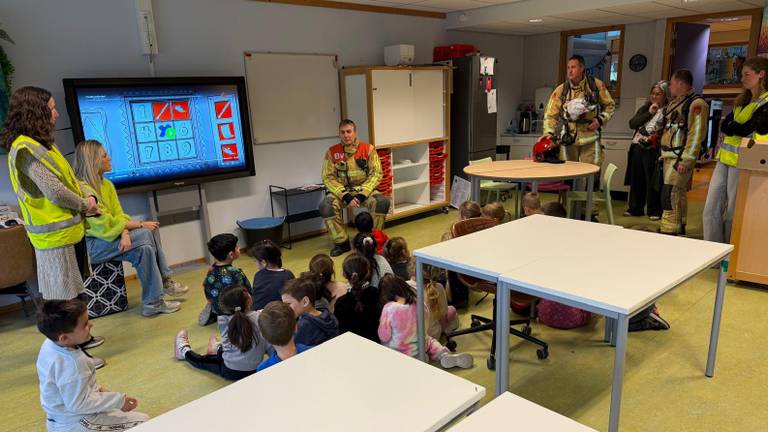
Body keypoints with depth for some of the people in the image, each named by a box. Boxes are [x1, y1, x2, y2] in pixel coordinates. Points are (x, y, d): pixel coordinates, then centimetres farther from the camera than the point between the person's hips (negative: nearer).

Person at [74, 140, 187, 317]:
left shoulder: (106, 184, 9)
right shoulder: (83, 189, -18)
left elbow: (119, 215, 4)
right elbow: (105, 225, -20)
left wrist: (125, 234, -18)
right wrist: (141, 225, -13)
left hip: (108, 236, 8)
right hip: (91, 245, -8)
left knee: (145, 248, -16)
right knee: (146, 235, -21)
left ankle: (153, 303, -10)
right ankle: (163, 282, -11)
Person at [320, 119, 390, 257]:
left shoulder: (368, 149, -5)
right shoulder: (332, 152, -4)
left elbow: (376, 173, -7)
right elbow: (328, 178, -5)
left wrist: (361, 195, -19)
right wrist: (346, 196, -19)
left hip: (364, 189, 0)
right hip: (341, 190, 1)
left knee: (383, 202, -28)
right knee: (325, 206, -27)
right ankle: (341, 242, -9)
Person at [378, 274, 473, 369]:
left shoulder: (388, 308, -19)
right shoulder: (418, 303, -8)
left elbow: (383, 336, -13)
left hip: (397, 351, -5)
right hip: (421, 346, 5)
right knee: (430, 342, 31)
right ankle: (443, 355, -2)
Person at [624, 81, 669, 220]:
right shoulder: (645, 108, 15)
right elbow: (632, 124, 1)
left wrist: (655, 138, -19)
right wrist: (649, 112, -5)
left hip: (653, 151, -5)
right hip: (637, 149, 5)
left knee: (652, 182, -3)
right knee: (636, 180, 10)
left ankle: (654, 211, 8)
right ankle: (635, 208, 20)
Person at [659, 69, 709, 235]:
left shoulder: (696, 104, -12)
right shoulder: (674, 103, 17)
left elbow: (696, 134, -20)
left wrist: (686, 160, -24)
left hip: (681, 157, -9)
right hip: (669, 155, 9)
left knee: (670, 193, -16)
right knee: (678, 192, 16)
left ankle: (669, 230, -15)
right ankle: (679, 226, 26)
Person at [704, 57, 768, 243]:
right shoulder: (742, 100, 19)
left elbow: (746, 129, -15)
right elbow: (724, 126, 9)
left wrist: (731, 126, 2)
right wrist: (738, 128, -7)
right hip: (725, 158, 7)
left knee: (733, 213, -2)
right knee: (711, 209, 2)